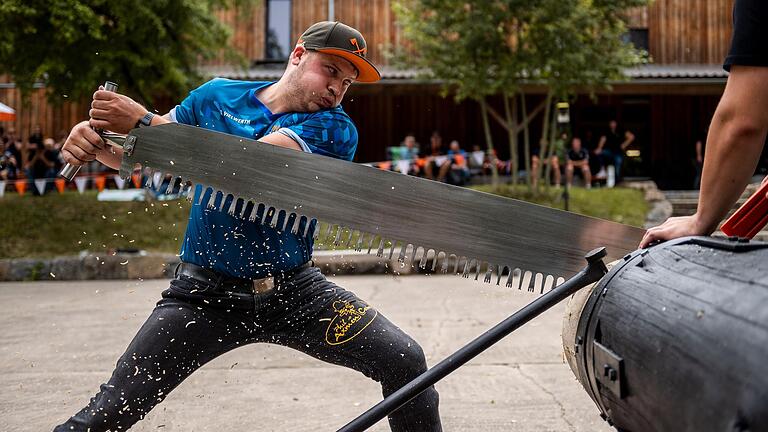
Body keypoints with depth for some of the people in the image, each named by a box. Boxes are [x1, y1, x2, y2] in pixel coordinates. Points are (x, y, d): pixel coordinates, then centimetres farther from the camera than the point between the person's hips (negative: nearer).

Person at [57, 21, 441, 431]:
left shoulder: (334, 128, -7)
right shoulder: (217, 96, 4)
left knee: (405, 363, -9)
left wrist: (144, 121, -21)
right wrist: (93, 139, -13)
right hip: (205, 292, 1)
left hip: (294, 290, 0)